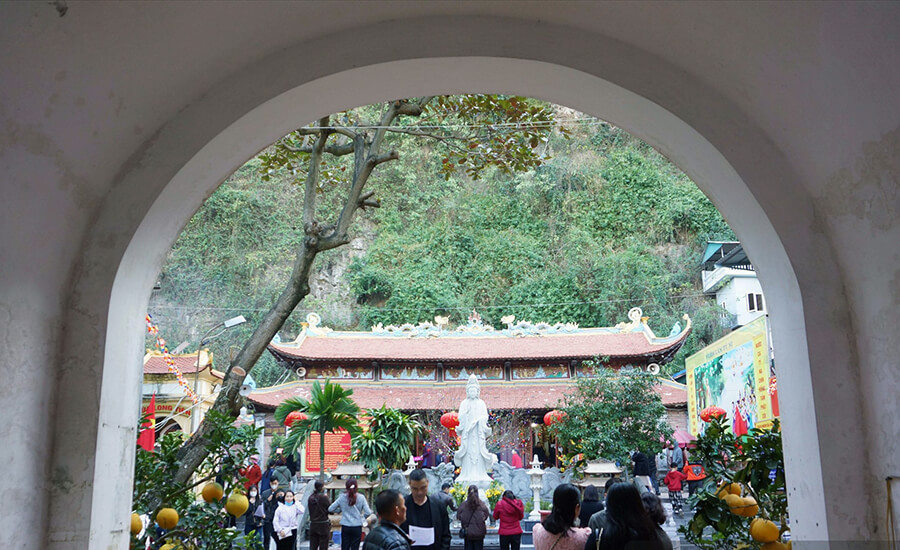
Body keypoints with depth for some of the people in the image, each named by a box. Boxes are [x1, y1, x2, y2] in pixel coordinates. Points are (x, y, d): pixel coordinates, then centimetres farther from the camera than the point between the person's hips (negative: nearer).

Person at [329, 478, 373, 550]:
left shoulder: (342, 497, -3)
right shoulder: (361, 497, -7)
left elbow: (330, 509, -2)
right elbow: (368, 512, -11)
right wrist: (363, 517, 10)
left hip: (345, 527, 1)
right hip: (357, 527, -1)